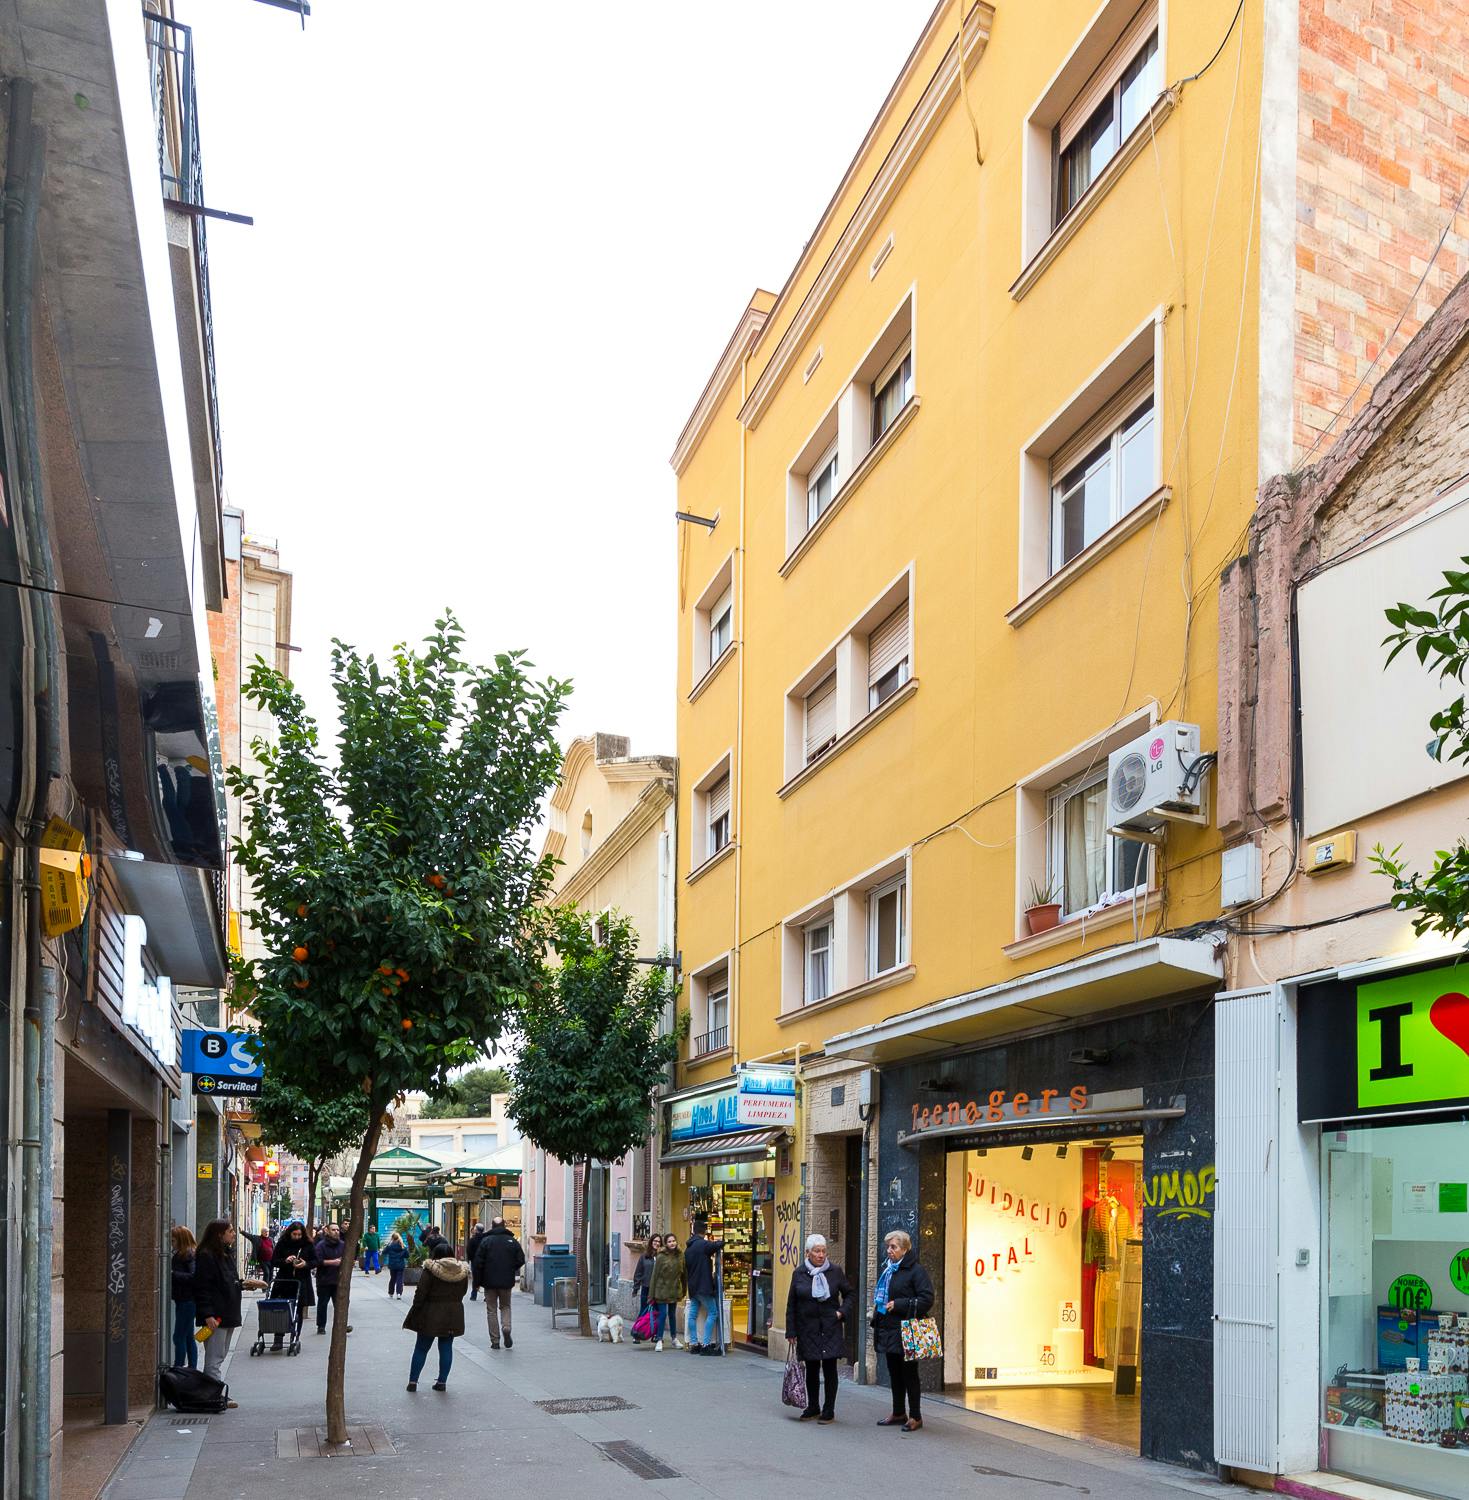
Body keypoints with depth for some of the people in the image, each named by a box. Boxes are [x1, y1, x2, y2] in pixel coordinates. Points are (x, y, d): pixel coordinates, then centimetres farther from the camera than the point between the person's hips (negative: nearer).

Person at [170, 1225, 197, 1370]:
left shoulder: (189, 1255, -15)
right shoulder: (178, 1255, 14)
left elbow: (194, 1277, -24)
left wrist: (173, 1274, -24)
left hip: (187, 1301, -10)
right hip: (184, 1300, 10)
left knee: (179, 1336, -7)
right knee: (188, 1337, 14)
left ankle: (178, 1367, -3)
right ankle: (192, 1367, 20)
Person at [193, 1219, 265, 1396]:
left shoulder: (227, 1254, 17)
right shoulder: (206, 1256, -13)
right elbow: (202, 1288, -18)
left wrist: (245, 1284, 9)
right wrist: (207, 1315, -23)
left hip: (228, 1314, 10)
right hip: (215, 1317, -9)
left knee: (220, 1357, 12)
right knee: (214, 1360, -6)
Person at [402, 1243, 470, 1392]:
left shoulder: (430, 1270, -12)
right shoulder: (462, 1271, 2)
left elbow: (420, 1294, -12)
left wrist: (415, 1312, -3)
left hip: (431, 1315, -3)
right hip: (454, 1315, 3)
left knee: (421, 1348, 7)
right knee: (446, 1348, 10)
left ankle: (412, 1381, 9)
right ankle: (442, 1381, 9)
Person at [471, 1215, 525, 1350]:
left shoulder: (486, 1241, -6)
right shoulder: (512, 1241, -1)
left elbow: (478, 1262, -9)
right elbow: (521, 1260, -2)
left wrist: (478, 1281, -1)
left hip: (489, 1282, -1)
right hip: (506, 1282, 1)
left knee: (492, 1310, 8)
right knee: (505, 1307, 18)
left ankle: (495, 1341, 6)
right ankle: (506, 1328, -8)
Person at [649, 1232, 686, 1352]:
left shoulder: (680, 1255, -1)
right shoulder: (661, 1257, -12)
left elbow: (684, 1273, 8)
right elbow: (655, 1275, -9)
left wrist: (684, 1289, 11)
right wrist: (652, 1295, -9)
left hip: (674, 1290, 4)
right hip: (662, 1290, -4)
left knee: (672, 1314, 16)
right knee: (662, 1314, -6)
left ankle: (674, 1337, 30)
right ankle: (659, 1340, 2)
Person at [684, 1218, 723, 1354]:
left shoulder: (688, 1248, 13)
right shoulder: (703, 1244, -13)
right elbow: (720, 1245, -21)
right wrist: (719, 1242, 2)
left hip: (692, 1286, 8)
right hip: (704, 1286, -8)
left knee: (693, 1314, 9)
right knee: (713, 1313, -3)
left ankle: (694, 1344, 10)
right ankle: (706, 1344, -9)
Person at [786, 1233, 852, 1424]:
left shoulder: (835, 1271, 0)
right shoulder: (799, 1273, 1)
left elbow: (849, 1293, 13)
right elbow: (791, 1304, 4)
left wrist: (842, 1311, -3)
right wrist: (791, 1331, 1)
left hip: (830, 1329, -1)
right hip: (808, 1329, 1)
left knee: (829, 1368, 0)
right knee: (811, 1370, 9)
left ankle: (829, 1410, 8)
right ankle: (813, 1407, 22)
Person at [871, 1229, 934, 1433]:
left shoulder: (915, 1271, -11)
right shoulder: (885, 1269, 12)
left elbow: (927, 1299, -17)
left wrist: (898, 1305, -20)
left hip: (906, 1332, -8)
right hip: (888, 1330, 8)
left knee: (909, 1373, -1)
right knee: (894, 1373, 14)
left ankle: (915, 1416, 8)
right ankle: (898, 1413, 25)